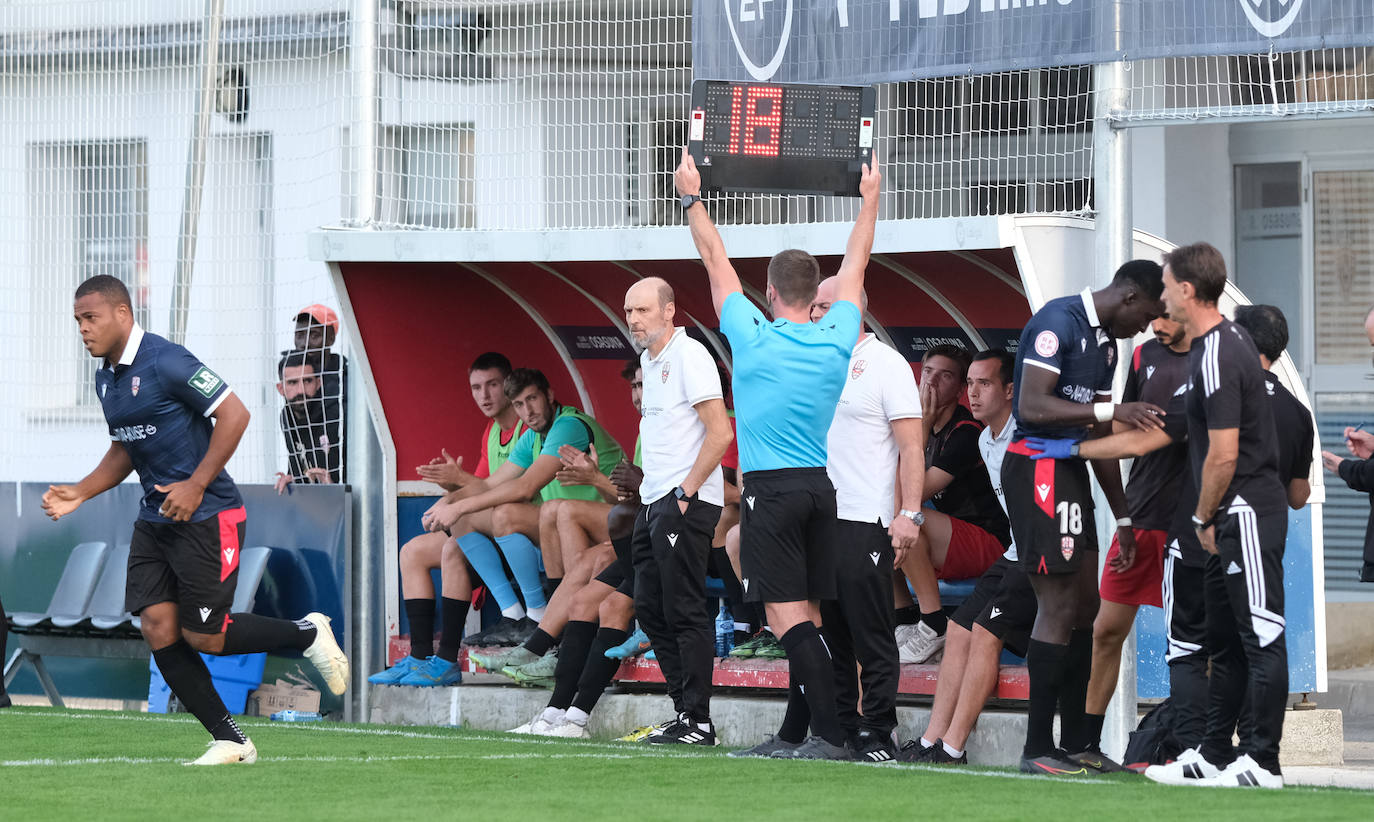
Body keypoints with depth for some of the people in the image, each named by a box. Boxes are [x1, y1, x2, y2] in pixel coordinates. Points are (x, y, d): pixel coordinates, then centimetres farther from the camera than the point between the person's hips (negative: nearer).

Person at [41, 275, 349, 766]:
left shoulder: (165, 362, -17)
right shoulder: (106, 379, 10)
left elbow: (234, 413, -18)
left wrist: (197, 485, -20)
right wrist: (80, 493, 9)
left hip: (206, 517, -8)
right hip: (154, 519, 8)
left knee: (204, 637, -6)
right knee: (158, 629, -3)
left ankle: (307, 634, 17)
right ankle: (229, 740, 5)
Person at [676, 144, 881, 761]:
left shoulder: (753, 337, -8)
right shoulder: (837, 341, 2)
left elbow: (717, 262, 3)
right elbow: (855, 266, 16)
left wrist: (692, 198, 15)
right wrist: (870, 198, 28)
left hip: (771, 490, -5)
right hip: (820, 487, 6)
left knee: (788, 617, -10)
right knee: (805, 618, 10)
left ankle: (829, 733, -20)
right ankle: (793, 734, 16)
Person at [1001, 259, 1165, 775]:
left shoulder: (1105, 342, 18)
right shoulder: (1059, 321, -12)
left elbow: (1101, 439, 22)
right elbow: (1031, 406, -22)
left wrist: (1123, 519, 23)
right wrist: (1110, 411, -25)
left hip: (1071, 471, 10)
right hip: (1037, 467, -10)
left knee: (1084, 605, 11)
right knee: (1060, 606, -11)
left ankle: (1076, 742, 18)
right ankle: (1038, 748, -7)